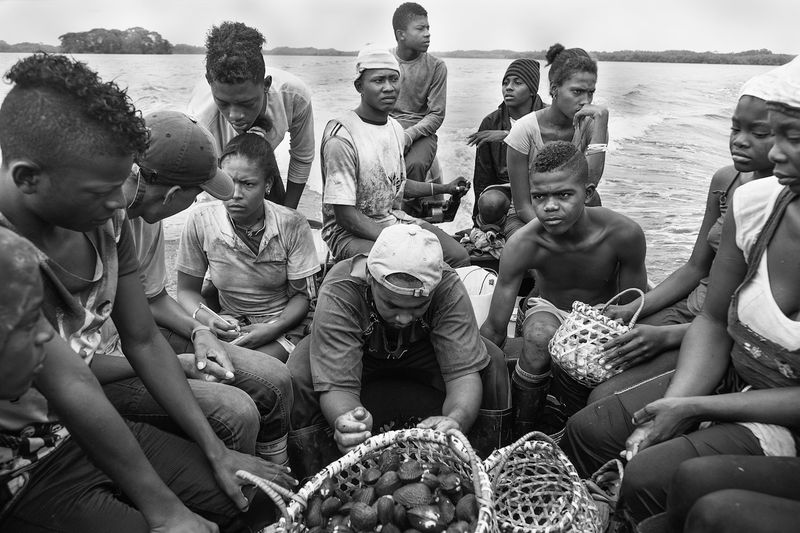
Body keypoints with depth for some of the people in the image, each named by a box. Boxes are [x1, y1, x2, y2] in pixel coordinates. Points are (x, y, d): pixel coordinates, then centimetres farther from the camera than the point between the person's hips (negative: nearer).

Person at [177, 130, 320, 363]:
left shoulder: (292, 225, -15)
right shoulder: (200, 221, -11)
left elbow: (303, 294, -5)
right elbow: (187, 290, 1)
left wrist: (273, 329, -23)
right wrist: (205, 318, -21)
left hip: (284, 324, -1)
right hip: (231, 324, 2)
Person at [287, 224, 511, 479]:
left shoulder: (449, 289, -34)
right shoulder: (337, 293, -38)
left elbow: (465, 371, -34)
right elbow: (336, 385, -40)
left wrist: (456, 420, -56)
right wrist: (345, 420, -64)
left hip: (421, 351, 2)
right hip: (357, 351, -1)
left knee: (492, 360, -23)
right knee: (298, 377, -32)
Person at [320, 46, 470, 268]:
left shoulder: (395, 127, 9)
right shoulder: (341, 138, -19)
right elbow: (346, 215, -21)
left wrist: (444, 188, 21)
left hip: (394, 219, 8)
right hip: (350, 232, -7)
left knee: (460, 257, -7)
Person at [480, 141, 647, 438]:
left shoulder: (624, 234, -28)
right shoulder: (523, 245, -29)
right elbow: (494, 329, -24)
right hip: (550, 310, 0)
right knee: (539, 337, -35)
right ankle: (523, 438, -15)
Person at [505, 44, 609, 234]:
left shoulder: (591, 124, -9)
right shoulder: (525, 129, -17)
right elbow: (522, 205, -15)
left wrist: (601, 122, -28)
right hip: (528, 218, -2)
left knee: (590, 198, -29)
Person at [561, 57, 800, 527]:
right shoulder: (756, 202, -10)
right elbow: (714, 323, -1)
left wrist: (695, 409, -19)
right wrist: (670, 406, -13)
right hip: (731, 380, 5)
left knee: (647, 479, -22)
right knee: (589, 430, -5)